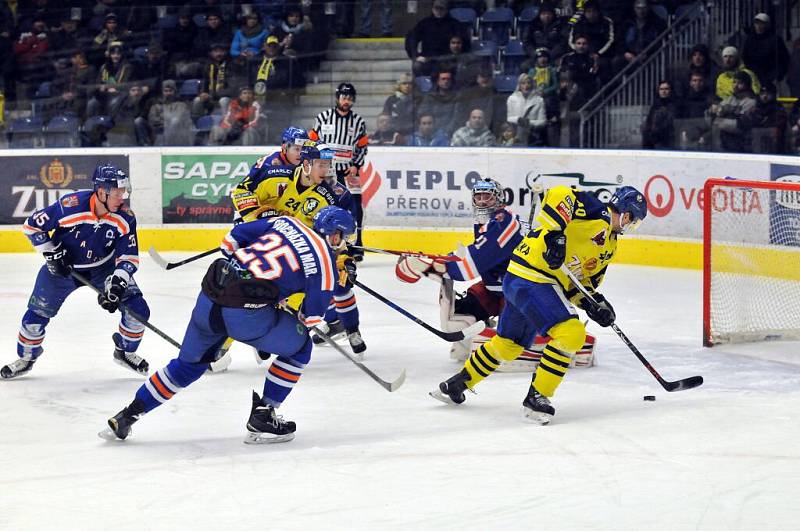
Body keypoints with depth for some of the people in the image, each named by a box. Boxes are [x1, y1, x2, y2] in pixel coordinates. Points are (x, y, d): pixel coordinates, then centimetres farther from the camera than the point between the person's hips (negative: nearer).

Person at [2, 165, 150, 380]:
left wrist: (118, 282, -30)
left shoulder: (125, 218, -22)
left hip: (103, 267, 2)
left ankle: (125, 352, 19)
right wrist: (51, 254, -18)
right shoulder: (70, 205, -31)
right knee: (38, 313, -1)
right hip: (63, 266, -2)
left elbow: (129, 255, -15)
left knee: (138, 310, -7)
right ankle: (26, 358, 25)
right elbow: (33, 225, -18)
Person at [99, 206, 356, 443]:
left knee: (188, 363, 26)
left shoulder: (287, 222, 19)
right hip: (247, 312, -6)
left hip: (210, 296, 6)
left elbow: (233, 238, 19)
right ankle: (262, 418, 16)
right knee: (299, 348, 18)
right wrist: (302, 321, 27)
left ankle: (126, 417, 26)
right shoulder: (325, 261, 3)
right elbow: (312, 316, 5)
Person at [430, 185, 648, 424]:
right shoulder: (597, 212, -10)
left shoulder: (609, 244, 18)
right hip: (533, 278, -10)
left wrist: (595, 303, 3)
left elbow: (583, 279, 20)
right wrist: (554, 234, -31)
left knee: (509, 343, 23)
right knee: (570, 333, -17)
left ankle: (457, 384, 38)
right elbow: (558, 195, -25)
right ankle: (536, 396, -12)